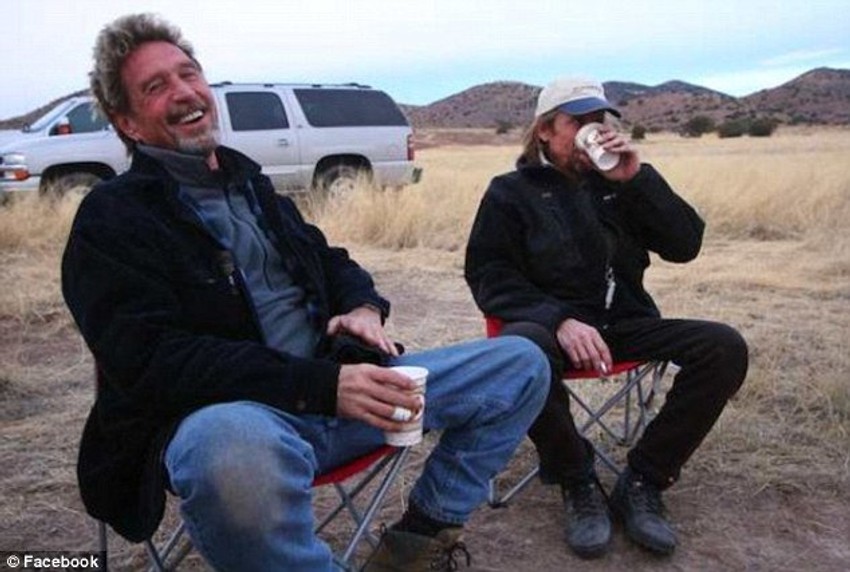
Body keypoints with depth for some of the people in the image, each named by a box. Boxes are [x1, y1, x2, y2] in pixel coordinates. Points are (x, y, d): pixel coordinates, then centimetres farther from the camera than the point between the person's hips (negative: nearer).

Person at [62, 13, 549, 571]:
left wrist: (365, 307, 0)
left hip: (334, 382, 7)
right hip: (224, 413, -6)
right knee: (238, 449, -45)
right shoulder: (110, 218, -1)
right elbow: (156, 361, -15)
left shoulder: (250, 182, 19)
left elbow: (330, 260, 27)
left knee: (521, 363, 2)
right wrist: (323, 385, -25)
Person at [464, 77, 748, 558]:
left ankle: (642, 482, -7)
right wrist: (560, 319, -21)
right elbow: (490, 278, -5)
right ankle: (579, 484, -13)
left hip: (626, 322, 4)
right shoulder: (511, 192, 6)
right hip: (552, 322, -3)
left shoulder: (617, 181, 14)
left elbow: (686, 245, 6)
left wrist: (637, 178, -8)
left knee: (725, 348, -19)